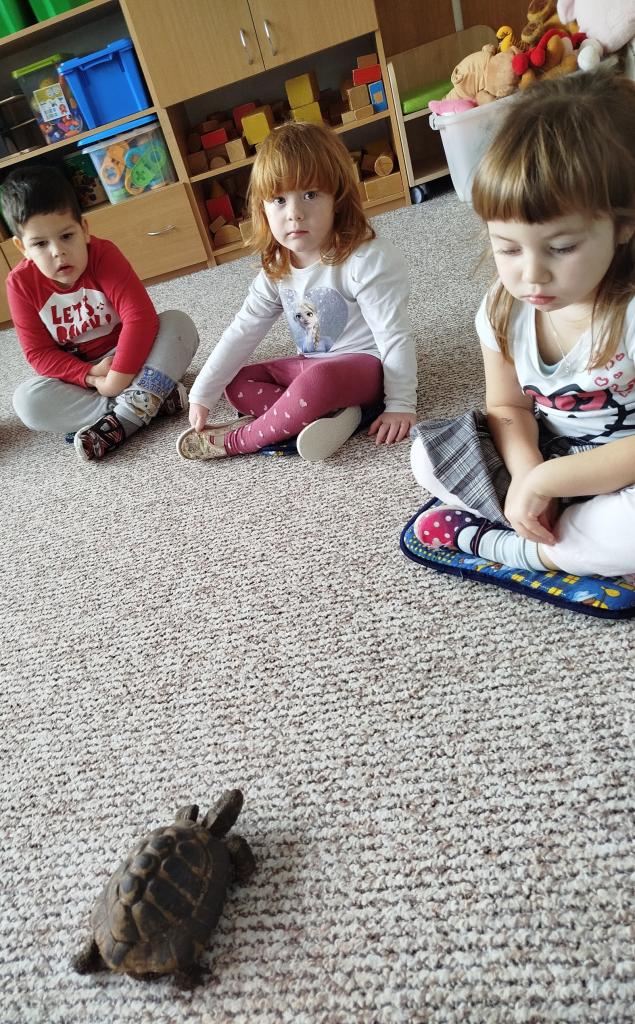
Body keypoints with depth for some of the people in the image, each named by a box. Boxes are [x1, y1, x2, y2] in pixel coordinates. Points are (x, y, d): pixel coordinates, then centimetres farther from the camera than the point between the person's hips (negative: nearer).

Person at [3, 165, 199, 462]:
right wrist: (91, 376, -25)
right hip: (78, 373, 2)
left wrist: (118, 378, -32)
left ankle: (123, 417, -35)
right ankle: (149, 399, -30)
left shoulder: (103, 255, -19)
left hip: (129, 357, -2)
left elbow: (140, 316, -28)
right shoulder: (20, 283, -11)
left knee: (178, 323, -27)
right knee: (26, 401, -25)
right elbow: (39, 353, -10)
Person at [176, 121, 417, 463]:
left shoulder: (366, 260, -21)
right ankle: (329, 414, -20)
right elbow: (243, 330, 0)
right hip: (311, 364, 8)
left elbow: (394, 337, -20)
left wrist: (400, 405, -22)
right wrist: (202, 395, -2)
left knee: (316, 381, -38)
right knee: (237, 385, 2)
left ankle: (238, 440, -16)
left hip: (365, 363, -8)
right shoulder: (277, 268, -1)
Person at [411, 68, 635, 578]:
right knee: (427, 454, -5)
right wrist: (526, 474, -20)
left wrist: (543, 479, -26)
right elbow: (508, 408, -1)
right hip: (545, 464, 6)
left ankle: (487, 540, -16)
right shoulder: (504, 311, -9)